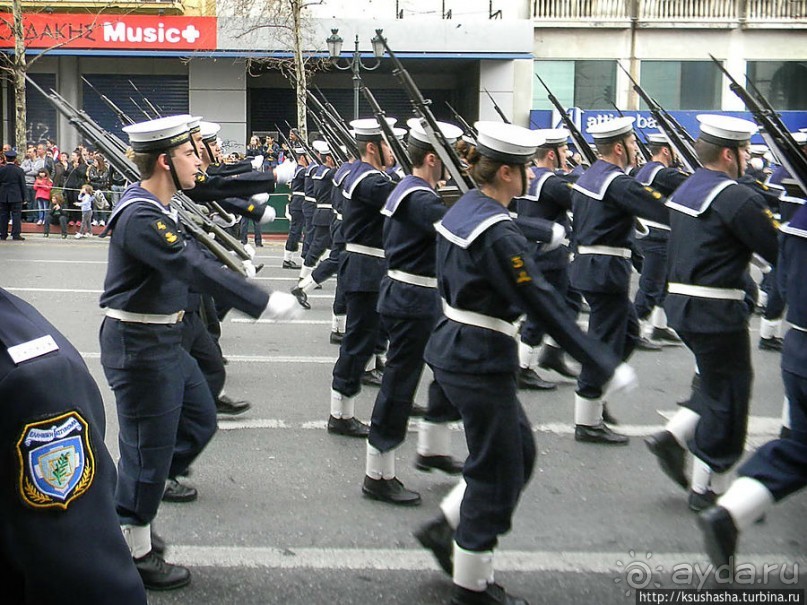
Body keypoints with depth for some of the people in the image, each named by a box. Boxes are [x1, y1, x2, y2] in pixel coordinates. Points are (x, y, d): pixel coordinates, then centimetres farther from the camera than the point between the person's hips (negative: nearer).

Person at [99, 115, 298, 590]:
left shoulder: (156, 207, 8)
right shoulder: (139, 217, -24)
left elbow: (195, 256, 12)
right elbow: (194, 270, -31)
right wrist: (264, 303, -30)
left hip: (164, 340, 10)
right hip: (139, 346, -10)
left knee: (200, 421, 19)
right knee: (150, 447, 1)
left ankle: (134, 501, 31)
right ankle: (132, 553, 18)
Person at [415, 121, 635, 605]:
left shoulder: (462, 210, 7)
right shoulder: (499, 233, -22)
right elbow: (543, 304, -24)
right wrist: (604, 365, -21)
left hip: (454, 347, 10)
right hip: (482, 361, -10)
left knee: (519, 452, 21)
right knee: (497, 471, 6)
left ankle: (446, 528, 29)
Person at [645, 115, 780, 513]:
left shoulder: (685, 189, 11)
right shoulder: (738, 199, -17)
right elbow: (780, 250, -15)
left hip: (681, 302, 9)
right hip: (717, 312, -9)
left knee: (719, 384, 22)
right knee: (728, 395, 4)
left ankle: (673, 436, 12)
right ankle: (707, 489, 13)